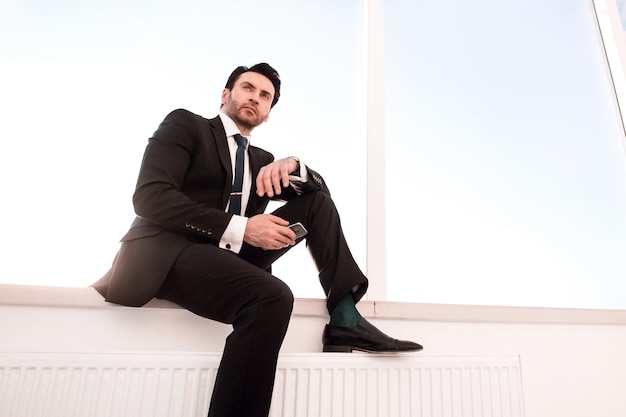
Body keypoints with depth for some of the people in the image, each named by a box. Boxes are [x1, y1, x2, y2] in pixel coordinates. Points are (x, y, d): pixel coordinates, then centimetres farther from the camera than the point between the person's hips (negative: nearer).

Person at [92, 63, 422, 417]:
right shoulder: (186, 125, 5)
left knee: (317, 201, 0)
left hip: (231, 254, 7)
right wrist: (240, 228, -18)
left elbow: (321, 188, 16)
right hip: (170, 251, -6)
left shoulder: (261, 159, 22)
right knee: (272, 297, -34)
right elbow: (150, 196, -10)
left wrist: (291, 165, -8)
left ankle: (344, 319, -10)